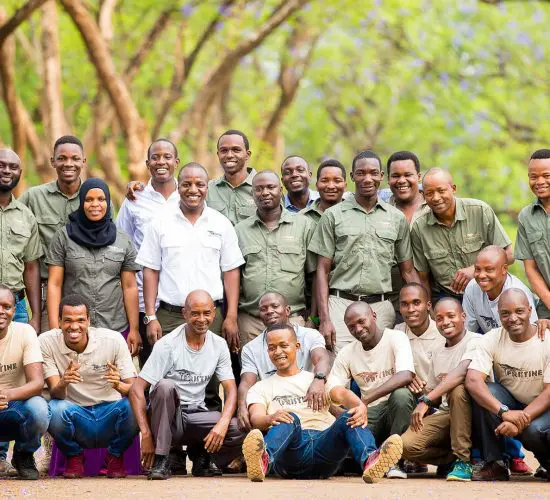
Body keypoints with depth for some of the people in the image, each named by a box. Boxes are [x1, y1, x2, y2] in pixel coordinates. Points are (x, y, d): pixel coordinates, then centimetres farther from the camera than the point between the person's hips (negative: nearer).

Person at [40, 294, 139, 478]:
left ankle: (115, 457, 2)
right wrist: (63, 383, -40)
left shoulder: (113, 340, -10)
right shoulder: (47, 342, -10)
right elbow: (55, 393, -15)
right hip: (74, 418, 0)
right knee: (56, 409, -33)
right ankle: (73, 456, 1)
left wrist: (118, 385, -36)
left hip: (110, 414, 1)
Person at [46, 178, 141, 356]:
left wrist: (134, 329, 4)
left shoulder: (123, 241, 9)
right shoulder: (63, 237, 4)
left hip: (116, 329, 1)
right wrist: (54, 328, -7)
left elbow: (129, 287, 9)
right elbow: (54, 284, 1)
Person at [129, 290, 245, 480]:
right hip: (168, 415, -3)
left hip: (196, 416, 4)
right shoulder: (168, 345, -12)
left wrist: (222, 424, -21)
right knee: (165, 385, -36)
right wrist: (146, 435, -24)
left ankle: (201, 454, 8)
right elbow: (137, 390, -16)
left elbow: (231, 390, -1)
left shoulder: (219, 345, 3)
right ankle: (161, 459, -22)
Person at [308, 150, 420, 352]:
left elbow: (408, 271, 15)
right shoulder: (333, 216, 6)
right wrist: (324, 319, -6)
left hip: (381, 307, 2)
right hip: (341, 305, -2)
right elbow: (323, 270, 4)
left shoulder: (397, 218, 12)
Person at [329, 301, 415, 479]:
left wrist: (365, 400, -35)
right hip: (370, 413, 3)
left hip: (397, 409, -3)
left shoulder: (395, 338, -9)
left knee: (401, 394, -38)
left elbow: (406, 376, -28)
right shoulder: (347, 353, 6)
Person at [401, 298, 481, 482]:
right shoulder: (438, 353, 17)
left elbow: (462, 372, -27)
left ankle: (463, 460, -26)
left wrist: (426, 400, -31)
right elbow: (431, 390, 19)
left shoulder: (475, 341, -8)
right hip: (445, 413, 5)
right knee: (408, 444, -21)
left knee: (458, 389, -38)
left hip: (471, 412, -5)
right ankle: (452, 459, 6)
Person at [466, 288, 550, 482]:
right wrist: (505, 412, -40)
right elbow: (472, 381, -24)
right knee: (482, 392, -28)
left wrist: (521, 419, -35)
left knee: (533, 430, -35)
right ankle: (494, 464, -18)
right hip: (509, 402, 3)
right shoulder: (492, 339, -11)